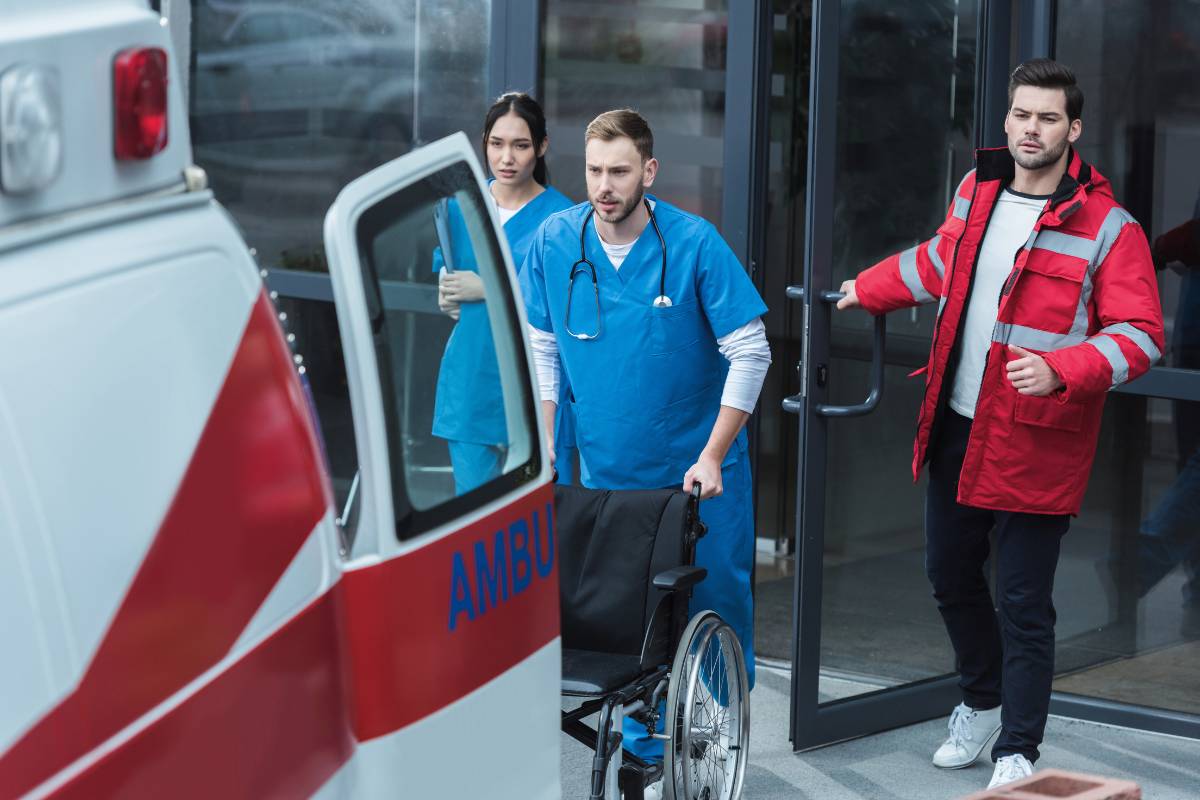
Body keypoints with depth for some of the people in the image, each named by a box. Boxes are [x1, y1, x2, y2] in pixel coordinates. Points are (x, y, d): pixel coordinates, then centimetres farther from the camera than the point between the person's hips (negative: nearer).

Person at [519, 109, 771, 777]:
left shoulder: (693, 243, -16)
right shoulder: (555, 242, -7)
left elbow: (751, 353, -12)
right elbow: (541, 347, 6)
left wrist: (712, 456, -16)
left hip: (699, 473, -2)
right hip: (607, 472, 2)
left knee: (718, 601, 4)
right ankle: (643, 748, 19)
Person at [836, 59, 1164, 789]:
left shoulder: (1107, 228, -12)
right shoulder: (977, 194, 8)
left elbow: (1141, 336, -17)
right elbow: (938, 263, 29)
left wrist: (1062, 369, -30)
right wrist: (866, 291, 34)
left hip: (1035, 446, -6)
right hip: (957, 428, 6)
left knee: (1023, 605, -2)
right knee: (950, 575, 19)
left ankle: (1018, 752, 11)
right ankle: (983, 701, 43)